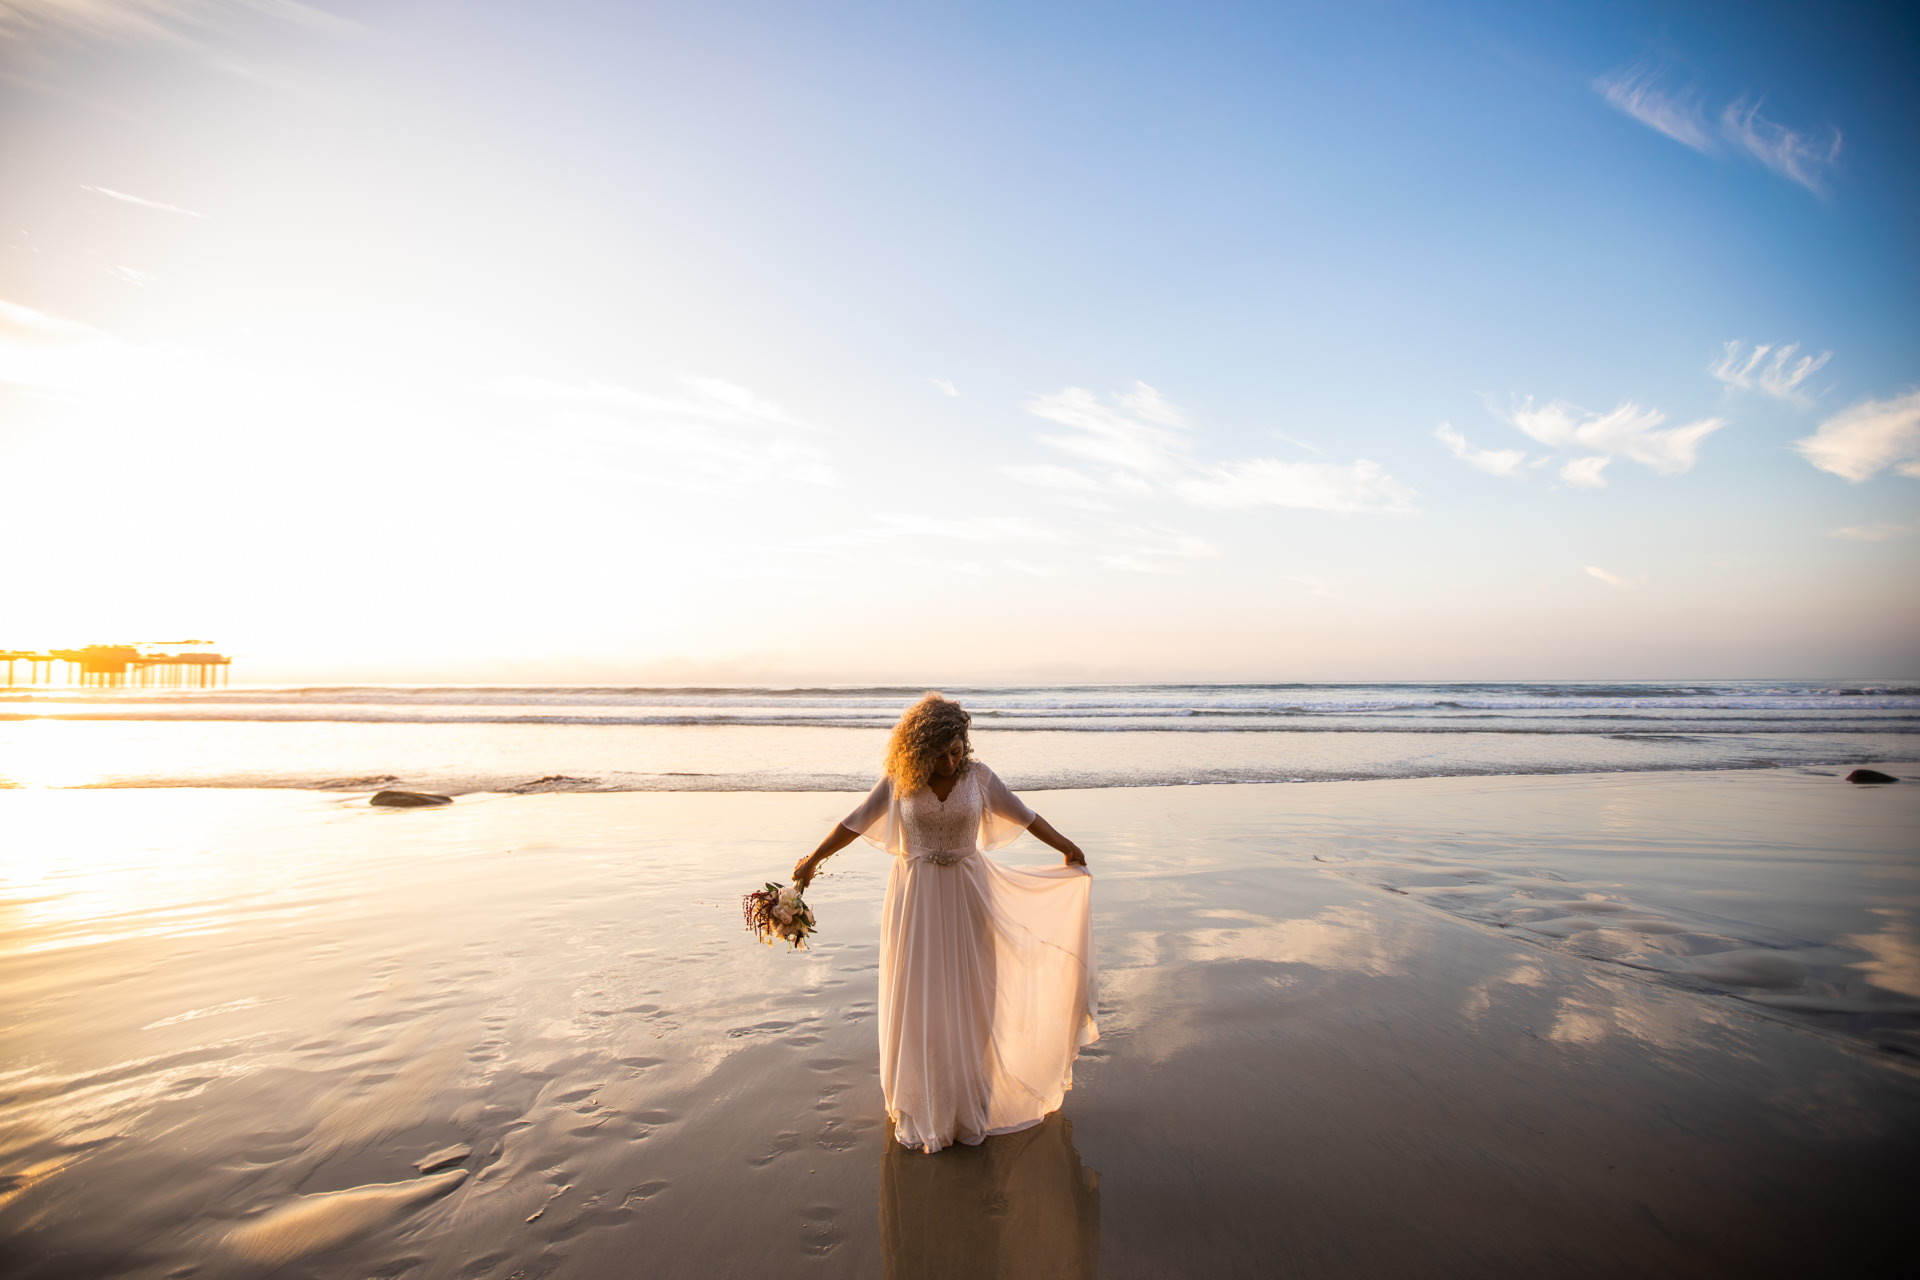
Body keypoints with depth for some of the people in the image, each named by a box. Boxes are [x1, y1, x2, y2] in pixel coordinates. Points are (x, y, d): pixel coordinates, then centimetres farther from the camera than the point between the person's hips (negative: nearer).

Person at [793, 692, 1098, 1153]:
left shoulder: (978, 776, -6)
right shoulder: (899, 781, -8)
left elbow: (1023, 816, 5)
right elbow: (855, 823, 2)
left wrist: (1066, 848, 11)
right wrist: (812, 861, 8)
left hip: (966, 895, 1)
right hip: (916, 896, 0)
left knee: (967, 998, 8)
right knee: (917, 998, 7)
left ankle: (969, 1097, 26)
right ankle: (920, 1106, 24)